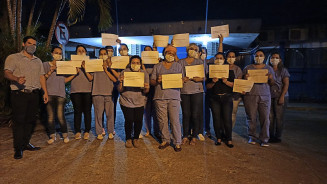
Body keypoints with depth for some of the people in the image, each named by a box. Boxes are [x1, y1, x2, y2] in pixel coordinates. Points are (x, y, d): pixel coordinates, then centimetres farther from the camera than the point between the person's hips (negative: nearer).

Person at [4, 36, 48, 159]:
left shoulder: (38, 61, 19)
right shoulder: (13, 58, 4)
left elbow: (41, 76, 17)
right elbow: (7, 73, -7)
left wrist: (45, 92, 9)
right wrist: (17, 79, -29)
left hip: (34, 94, 5)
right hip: (19, 94, -5)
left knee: (31, 120, 6)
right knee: (19, 120, -5)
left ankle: (25, 143, 20)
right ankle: (18, 148, 3)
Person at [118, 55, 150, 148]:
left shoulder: (144, 73, 1)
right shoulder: (124, 72, -5)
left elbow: (146, 92, -1)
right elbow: (120, 90, -4)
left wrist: (146, 88, -23)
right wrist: (121, 82, -22)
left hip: (139, 102, 2)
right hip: (126, 101, -1)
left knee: (138, 120, -7)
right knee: (129, 120, -11)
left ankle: (136, 138, 19)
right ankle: (128, 139, 16)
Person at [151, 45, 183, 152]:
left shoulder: (178, 66, 15)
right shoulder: (157, 66, 14)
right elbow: (152, 82, 11)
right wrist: (157, 81, -10)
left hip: (174, 96, -1)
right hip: (160, 96, 1)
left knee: (175, 120, -4)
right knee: (162, 120, 3)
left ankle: (177, 142, 7)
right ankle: (165, 140, 19)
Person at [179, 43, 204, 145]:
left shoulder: (200, 62, 11)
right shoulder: (181, 62, 12)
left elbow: (203, 77, 6)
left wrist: (197, 78, -15)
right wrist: (182, 79, -11)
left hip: (197, 91, 0)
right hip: (184, 91, 1)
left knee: (195, 114, -1)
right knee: (186, 114, 2)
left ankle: (194, 136, 12)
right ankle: (185, 136, 15)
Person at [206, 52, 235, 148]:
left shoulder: (229, 71, 8)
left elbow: (234, 84, 2)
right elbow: (207, 86, 7)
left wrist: (226, 82, -16)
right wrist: (213, 82, -12)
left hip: (227, 98, -1)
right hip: (215, 98, 1)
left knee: (227, 119, -5)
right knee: (217, 119, 2)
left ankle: (229, 139, 6)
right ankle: (219, 138, 13)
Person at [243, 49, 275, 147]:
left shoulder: (269, 68, 13)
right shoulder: (248, 68, 9)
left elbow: (272, 84, 13)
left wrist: (271, 78, -9)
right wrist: (245, 78, -12)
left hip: (265, 96, 1)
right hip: (250, 96, -1)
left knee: (265, 118, -3)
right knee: (251, 117, 1)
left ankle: (264, 139, 6)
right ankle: (252, 137, 17)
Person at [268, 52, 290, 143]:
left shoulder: (283, 70, 1)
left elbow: (286, 84, -5)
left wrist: (282, 96, -13)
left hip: (280, 96, -3)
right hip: (269, 96, 3)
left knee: (279, 117, -1)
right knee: (270, 116, 3)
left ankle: (278, 137, 9)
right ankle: (270, 136, 13)